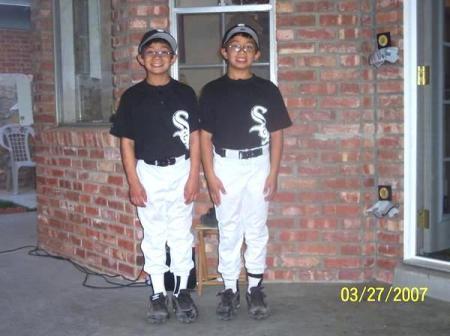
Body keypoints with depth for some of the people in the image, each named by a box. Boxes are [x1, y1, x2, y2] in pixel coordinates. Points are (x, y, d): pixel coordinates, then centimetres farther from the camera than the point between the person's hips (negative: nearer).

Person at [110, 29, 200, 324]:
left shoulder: (185, 93, 0)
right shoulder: (132, 97, -1)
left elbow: (194, 138, 1)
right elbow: (127, 144, 1)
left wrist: (194, 177, -5)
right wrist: (134, 183, -5)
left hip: (180, 171, 0)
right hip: (148, 173, 0)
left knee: (182, 235, 8)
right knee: (153, 237, 8)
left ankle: (182, 291, 20)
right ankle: (158, 294, 19)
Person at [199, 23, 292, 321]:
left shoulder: (268, 90, 3)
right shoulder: (212, 91, 2)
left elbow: (276, 135, 4)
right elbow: (205, 136, 2)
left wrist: (273, 174, -2)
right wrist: (210, 175, -5)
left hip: (258, 165, 0)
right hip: (226, 165, 0)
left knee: (257, 230, 7)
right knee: (228, 231, 7)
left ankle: (256, 288, 18)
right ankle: (230, 289, 18)